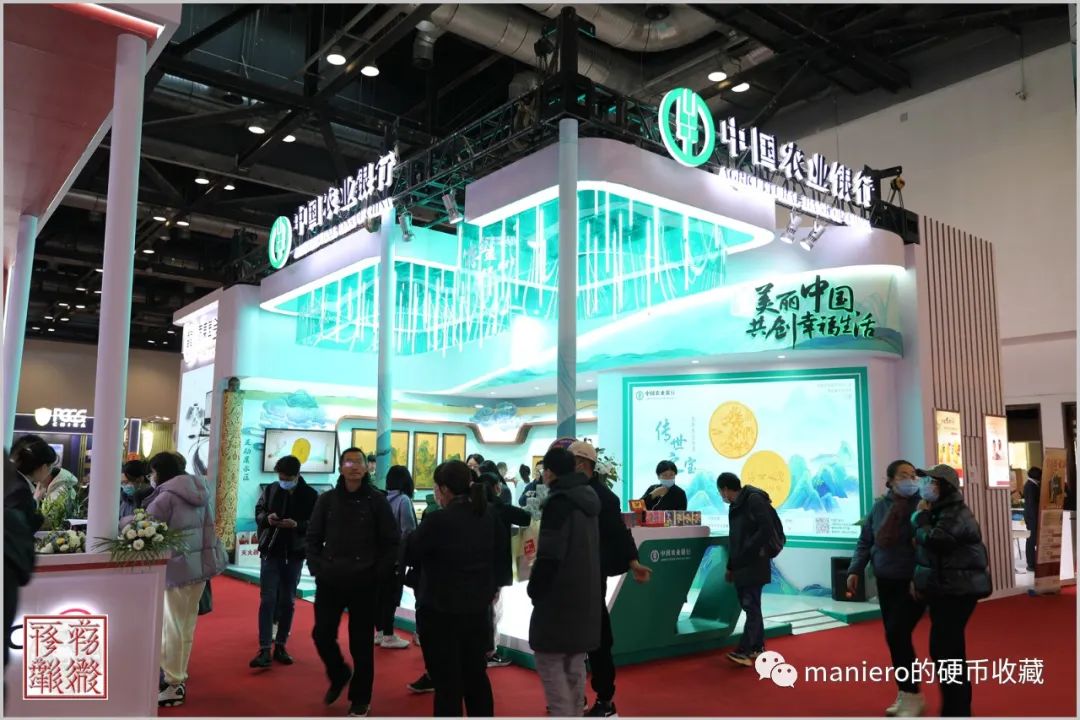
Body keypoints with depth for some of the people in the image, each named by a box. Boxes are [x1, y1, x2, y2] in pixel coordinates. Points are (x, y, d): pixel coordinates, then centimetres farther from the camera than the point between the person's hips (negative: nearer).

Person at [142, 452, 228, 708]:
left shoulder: (167, 496, -13)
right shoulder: (199, 493, 11)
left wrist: (119, 522, 7)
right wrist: (209, 557, 12)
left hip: (177, 568, -8)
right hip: (200, 565, 8)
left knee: (172, 627, 1)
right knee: (186, 625, 16)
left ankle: (174, 685, 6)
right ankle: (178, 676, 25)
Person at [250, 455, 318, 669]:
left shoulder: (310, 495, -6)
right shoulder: (270, 490, 2)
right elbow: (258, 513, 10)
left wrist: (297, 525, -24)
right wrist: (266, 518, -12)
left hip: (295, 554, -1)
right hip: (271, 551, 1)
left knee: (288, 601, 9)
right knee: (268, 599, -3)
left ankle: (280, 646, 21)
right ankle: (265, 649, -1)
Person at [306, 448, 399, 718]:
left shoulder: (377, 500, -3)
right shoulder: (327, 499, 4)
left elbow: (391, 542, -1)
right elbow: (313, 538, 10)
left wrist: (379, 573, -6)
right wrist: (317, 568, 0)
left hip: (363, 583, -3)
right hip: (329, 582, 3)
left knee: (361, 642, 4)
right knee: (322, 633, 6)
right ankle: (339, 675, 36)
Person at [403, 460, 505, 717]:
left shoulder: (438, 520, -21)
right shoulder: (489, 516, 0)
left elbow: (409, 555, -9)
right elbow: (502, 551, 13)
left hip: (440, 609, -6)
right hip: (477, 606, 6)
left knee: (446, 679, 5)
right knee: (476, 674, 19)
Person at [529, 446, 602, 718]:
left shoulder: (559, 501, -17)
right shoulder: (588, 497, 10)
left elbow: (549, 555, -22)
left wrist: (535, 589, -7)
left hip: (559, 596, -9)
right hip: (585, 594, 9)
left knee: (549, 661, -1)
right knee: (575, 664, 16)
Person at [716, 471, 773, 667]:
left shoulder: (754, 499, -11)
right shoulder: (735, 506, 17)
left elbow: (766, 529, -19)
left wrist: (752, 550, -16)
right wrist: (730, 567, 20)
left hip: (753, 566, -9)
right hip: (741, 566, 9)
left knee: (751, 607, -8)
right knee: (750, 607, 12)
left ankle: (744, 651, -10)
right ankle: (758, 647, 20)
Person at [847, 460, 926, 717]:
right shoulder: (879, 506, 3)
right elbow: (865, 541, 9)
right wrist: (855, 570, 2)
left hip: (913, 582, -5)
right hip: (885, 581, 5)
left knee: (897, 633, -11)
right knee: (896, 637, 12)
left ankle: (912, 695, 5)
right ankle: (905, 694, 26)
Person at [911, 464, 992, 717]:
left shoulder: (957, 514, -17)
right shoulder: (939, 512, 15)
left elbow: (932, 540, -29)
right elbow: (924, 550, 20)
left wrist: (920, 516, -13)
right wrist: (917, 578, 12)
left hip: (957, 592, -10)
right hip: (943, 590, 10)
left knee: (947, 650, -6)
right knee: (942, 648, 16)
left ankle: (957, 710, 3)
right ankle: (956, 707, 29)